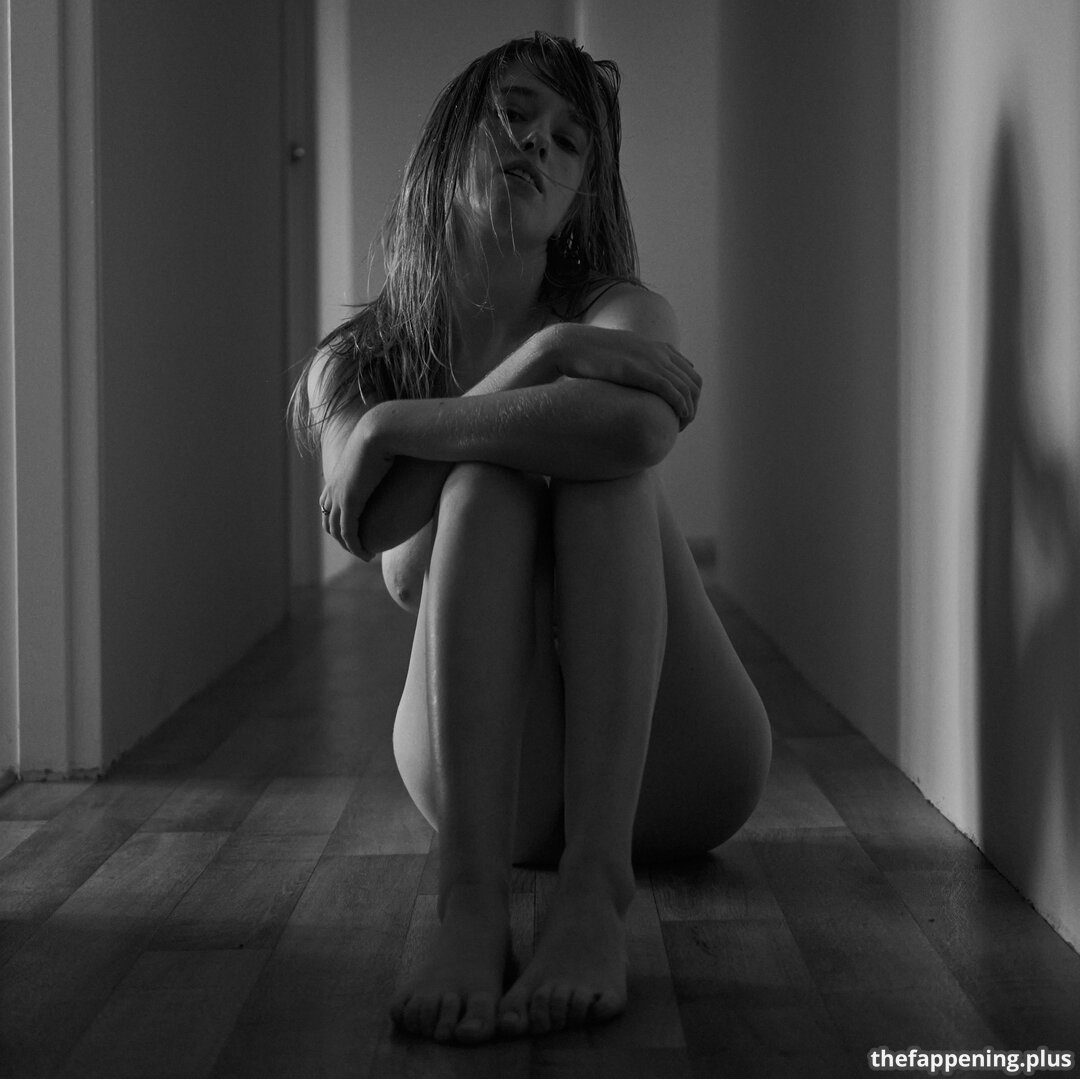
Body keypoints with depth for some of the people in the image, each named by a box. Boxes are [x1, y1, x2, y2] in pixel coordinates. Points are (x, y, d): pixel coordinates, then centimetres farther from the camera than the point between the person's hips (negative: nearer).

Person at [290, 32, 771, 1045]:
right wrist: (541, 358, -22)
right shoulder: (351, 366, 6)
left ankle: (598, 885, -37)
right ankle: (470, 903, -39)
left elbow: (642, 425, -26)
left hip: (669, 776, 0)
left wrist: (399, 426, -20)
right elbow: (403, 565, -16)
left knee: (603, 453, -22)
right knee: (489, 472, -23)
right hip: (486, 777, 1)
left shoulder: (620, 313, 1)